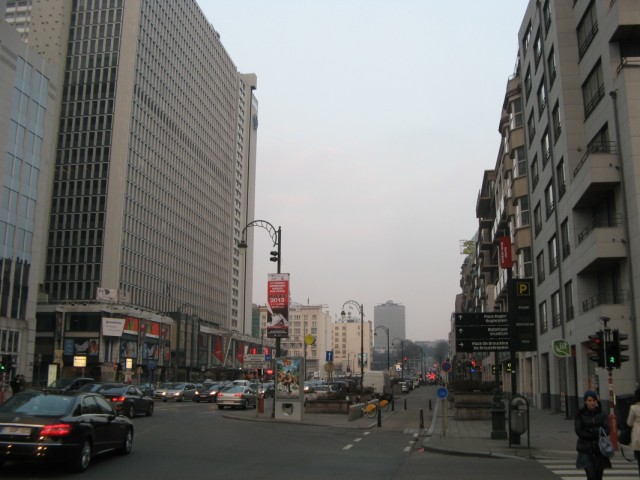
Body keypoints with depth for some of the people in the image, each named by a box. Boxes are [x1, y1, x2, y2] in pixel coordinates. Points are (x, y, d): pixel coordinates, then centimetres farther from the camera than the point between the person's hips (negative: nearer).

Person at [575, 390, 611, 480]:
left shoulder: (601, 414, 4)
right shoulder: (580, 414, -1)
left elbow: (607, 430, -5)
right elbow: (579, 432, -8)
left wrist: (591, 430, -19)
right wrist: (597, 434, -12)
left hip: (600, 449, 2)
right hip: (586, 449, -2)